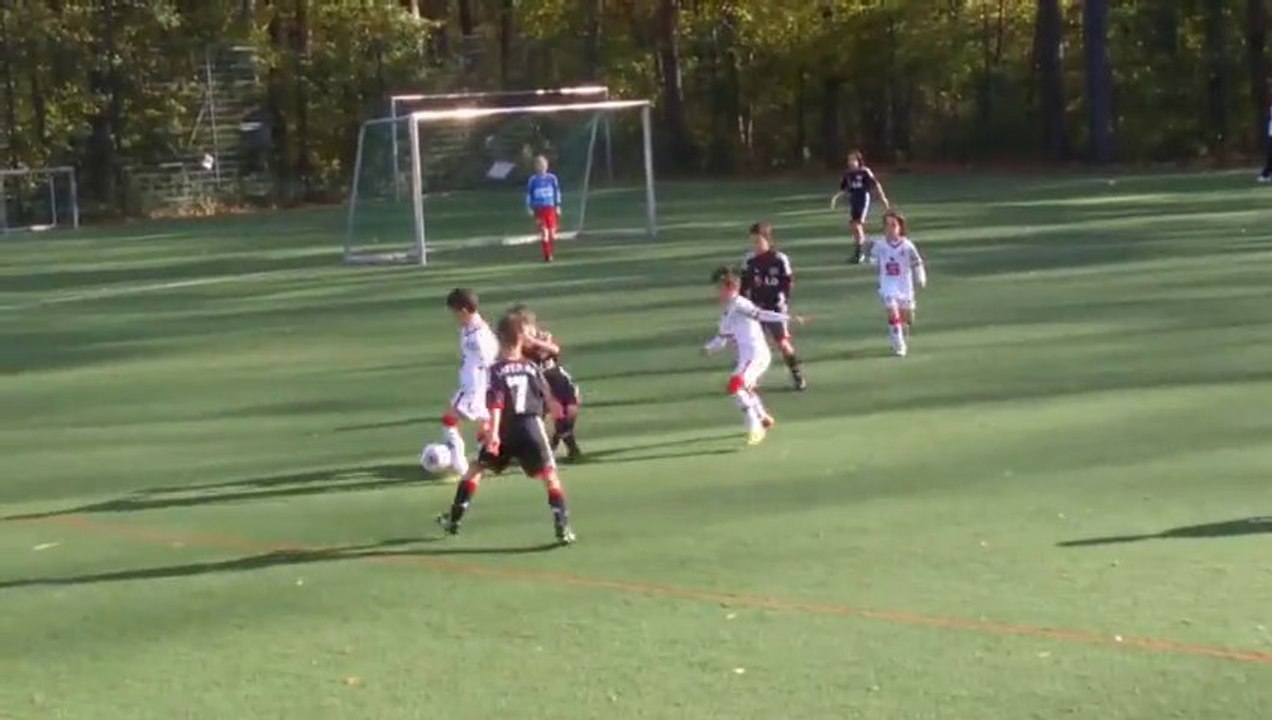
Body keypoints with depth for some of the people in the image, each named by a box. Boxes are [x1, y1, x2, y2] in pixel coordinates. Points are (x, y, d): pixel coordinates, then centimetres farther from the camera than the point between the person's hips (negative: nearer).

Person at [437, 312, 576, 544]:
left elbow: (496, 404, -17)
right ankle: (562, 527, -15)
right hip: (532, 428, 0)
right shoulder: (532, 368, 4)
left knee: (477, 469, 17)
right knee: (549, 475, 0)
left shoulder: (496, 370, -4)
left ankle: (455, 518, 21)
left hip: (505, 430, 0)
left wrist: (493, 433, -24)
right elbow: (549, 399, 11)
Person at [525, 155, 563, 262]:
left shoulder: (552, 178, 2)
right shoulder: (532, 180, -1)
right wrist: (530, 208, 1)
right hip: (539, 209, -2)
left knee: (552, 231, 2)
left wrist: (558, 206, 9)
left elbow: (557, 192, 10)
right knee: (543, 232, -8)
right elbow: (528, 194, 5)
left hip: (550, 208, 2)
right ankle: (547, 255, -6)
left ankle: (552, 253, 17)